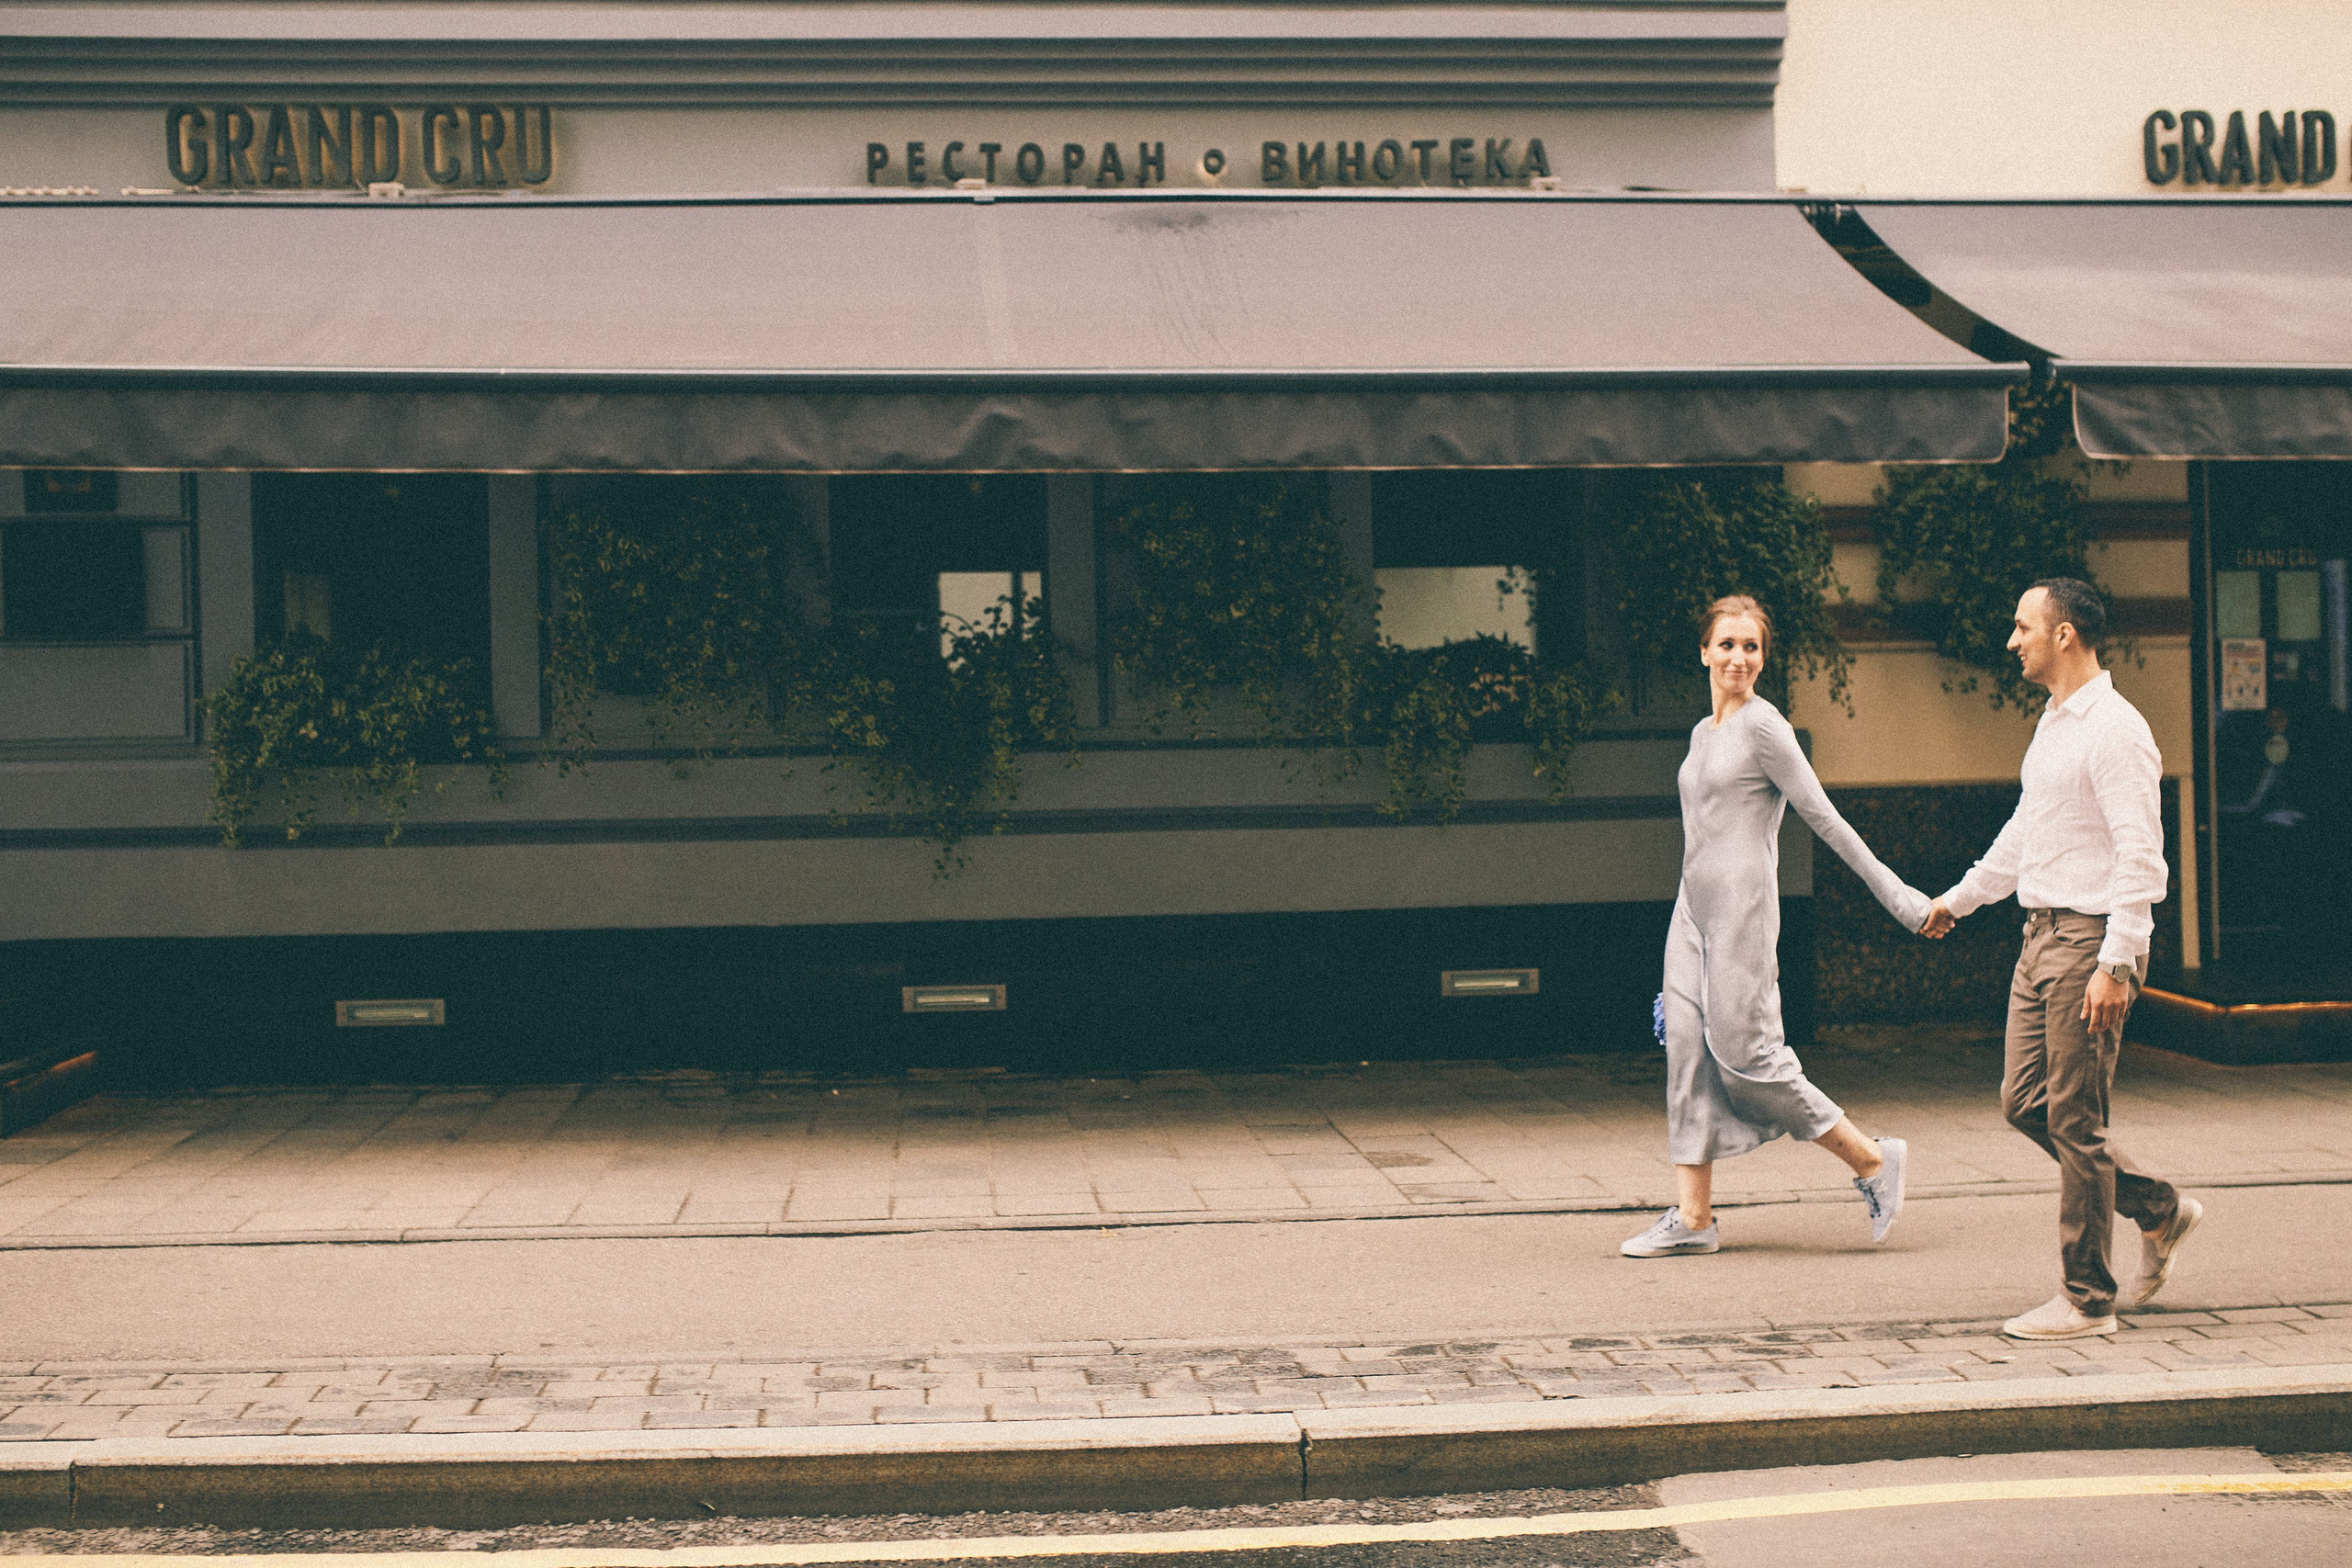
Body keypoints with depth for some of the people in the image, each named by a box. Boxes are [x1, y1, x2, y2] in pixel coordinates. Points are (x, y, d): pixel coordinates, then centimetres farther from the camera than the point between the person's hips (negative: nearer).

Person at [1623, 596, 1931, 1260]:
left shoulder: (1763, 727, -7)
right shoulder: (1703, 733, 17)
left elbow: (1822, 815, -7)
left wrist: (1892, 891, -7)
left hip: (1742, 907, -8)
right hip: (1693, 908, 8)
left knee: (1742, 1051, -9)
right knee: (1688, 1050, 1)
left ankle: (1871, 1160, 5)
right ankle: (1692, 1219, 1)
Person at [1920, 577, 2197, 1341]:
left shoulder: (2115, 730, -14)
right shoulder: (2054, 724, 15)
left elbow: (2141, 857, -19)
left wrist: (2115, 964, -24)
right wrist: (1956, 901, 36)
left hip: (2090, 940, -9)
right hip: (2042, 934, 9)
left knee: (2075, 1119, -4)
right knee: (2024, 1101, 10)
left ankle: (2087, 1299, 5)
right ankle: (2159, 1209, 24)